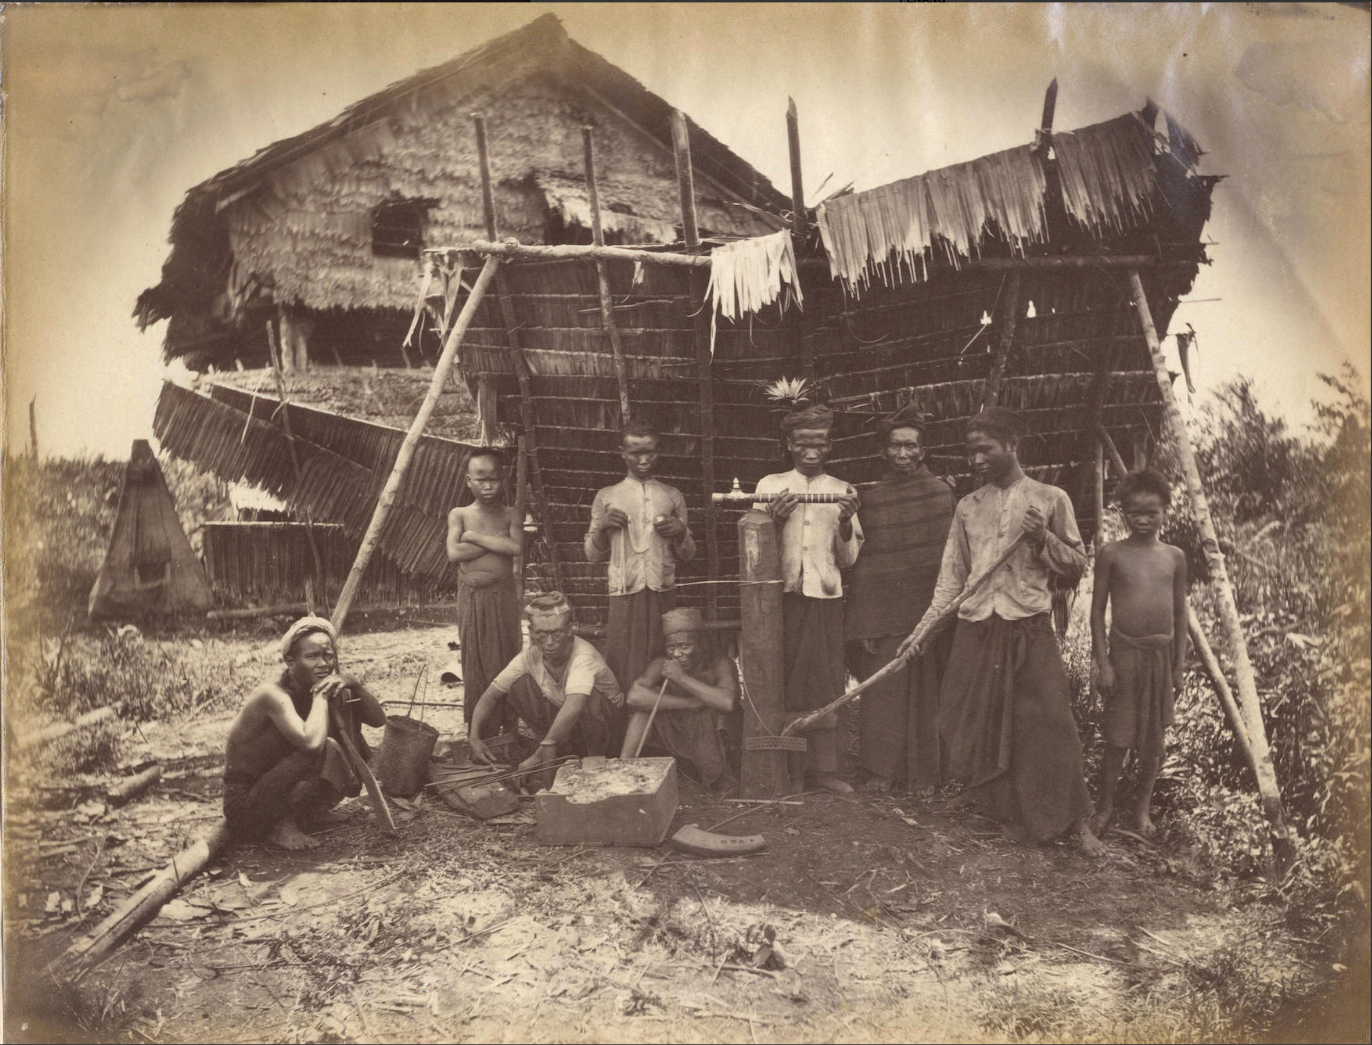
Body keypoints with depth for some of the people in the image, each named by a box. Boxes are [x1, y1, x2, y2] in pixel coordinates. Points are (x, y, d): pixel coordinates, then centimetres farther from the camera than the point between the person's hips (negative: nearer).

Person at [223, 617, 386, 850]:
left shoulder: (330, 691, 0)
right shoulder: (273, 694, -23)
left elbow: (379, 720, 1)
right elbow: (312, 742, -39)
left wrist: (353, 684, -15)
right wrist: (321, 695, -23)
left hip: (281, 793, 8)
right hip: (245, 805, -8)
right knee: (325, 751, -28)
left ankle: (304, 815, 5)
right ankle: (282, 826, -12)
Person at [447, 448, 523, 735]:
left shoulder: (510, 515, 4)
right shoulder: (459, 515, 3)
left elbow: (516, 547, -14)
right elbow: (454, 553, -11)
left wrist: (476, 537, -11)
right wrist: (496, 542, -10)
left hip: (503, 596, 0)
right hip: (472, 596, 0)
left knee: (505, 658, 2)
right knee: (474, 661, 5)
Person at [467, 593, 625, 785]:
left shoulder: (583, 656, -32)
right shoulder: (530, 656, -14)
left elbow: (574, 706, -48)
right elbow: (491, 695, -9)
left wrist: (544, 750, -50)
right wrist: (474, 736, -23)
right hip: (561, 726, 5)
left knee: (589, 697, -37)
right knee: (518, 685, -14)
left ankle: (596, 757, -10)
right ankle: (563, 750, -3)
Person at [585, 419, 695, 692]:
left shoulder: (672, 496, 13)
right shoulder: (606, 497, 9)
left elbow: (686, 555, 18)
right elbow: (592, 555, 12)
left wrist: (680, 532, -2)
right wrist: (601, 526, -6)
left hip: (664, 591, 1)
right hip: (624, 593, -1)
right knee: (623, 669, -2)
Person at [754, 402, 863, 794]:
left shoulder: (843, 492, 10)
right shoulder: (769, 486, 8)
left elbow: (848, 559, 8)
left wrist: (846, 523, -10)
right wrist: (775, 521, -11)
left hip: (826, 596, 1)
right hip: (781, 594, -1)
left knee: (826, 682, 1)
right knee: (780, 680, 0)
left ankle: (824, 766, 10)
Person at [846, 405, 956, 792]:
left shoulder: (942, 492, 3)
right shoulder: (870, 499, 5)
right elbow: (861, 562, 2)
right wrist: (863, 625, -4)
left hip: (932, 610, 0)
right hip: (885, 610, 0)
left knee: (929, 690, 6)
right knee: (883, 689, -1)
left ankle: (927, 771, 17)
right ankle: (881, 770, 9)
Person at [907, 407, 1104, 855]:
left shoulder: (1050, 499, 3)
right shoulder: (968, 506, 11)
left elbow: (1076, 568, 5)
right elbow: (951, 577, 12)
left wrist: (1042, 538, -12)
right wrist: (923, 629, 4)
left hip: (1029, 630, -3)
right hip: (975, 629, 3)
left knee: (1049, 725, -7)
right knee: (974, 726, 4)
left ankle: (1077, 821, 5)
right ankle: (999, 812, 20)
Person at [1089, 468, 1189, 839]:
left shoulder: (1175, 557, 4)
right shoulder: (1112, 554, -3)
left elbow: (1180, 613, 9)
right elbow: (1097, 610, -2)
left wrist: (1179, 665, 7)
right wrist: (1102, 663, -7)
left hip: (1161, 655, 3)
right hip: (1124, 653, -3)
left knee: (1153, 739, 10)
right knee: (1117, 739, 1)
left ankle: (1143, 808, 26)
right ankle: (1105, 807, 18)